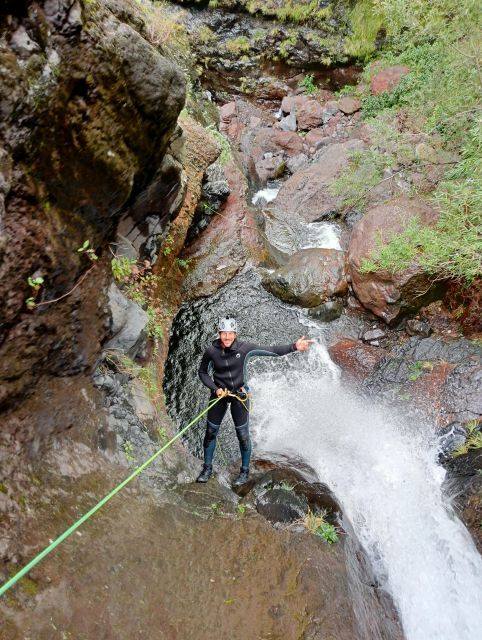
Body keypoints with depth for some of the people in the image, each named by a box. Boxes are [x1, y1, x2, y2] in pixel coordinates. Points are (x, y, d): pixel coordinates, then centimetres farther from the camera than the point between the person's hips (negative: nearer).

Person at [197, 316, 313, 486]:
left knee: (243, 435, 6)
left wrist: (294, 347, -30)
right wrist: (215, 388, -12)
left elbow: (272, 351, -19)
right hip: (219, 394, 2)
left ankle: (245, 472, 27)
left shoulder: (245, 348, -17)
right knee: (211, 432, 11)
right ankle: (207, 468, 33)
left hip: (239, 395, -1)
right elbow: (202, 372, 1)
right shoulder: (211, 351, -13)